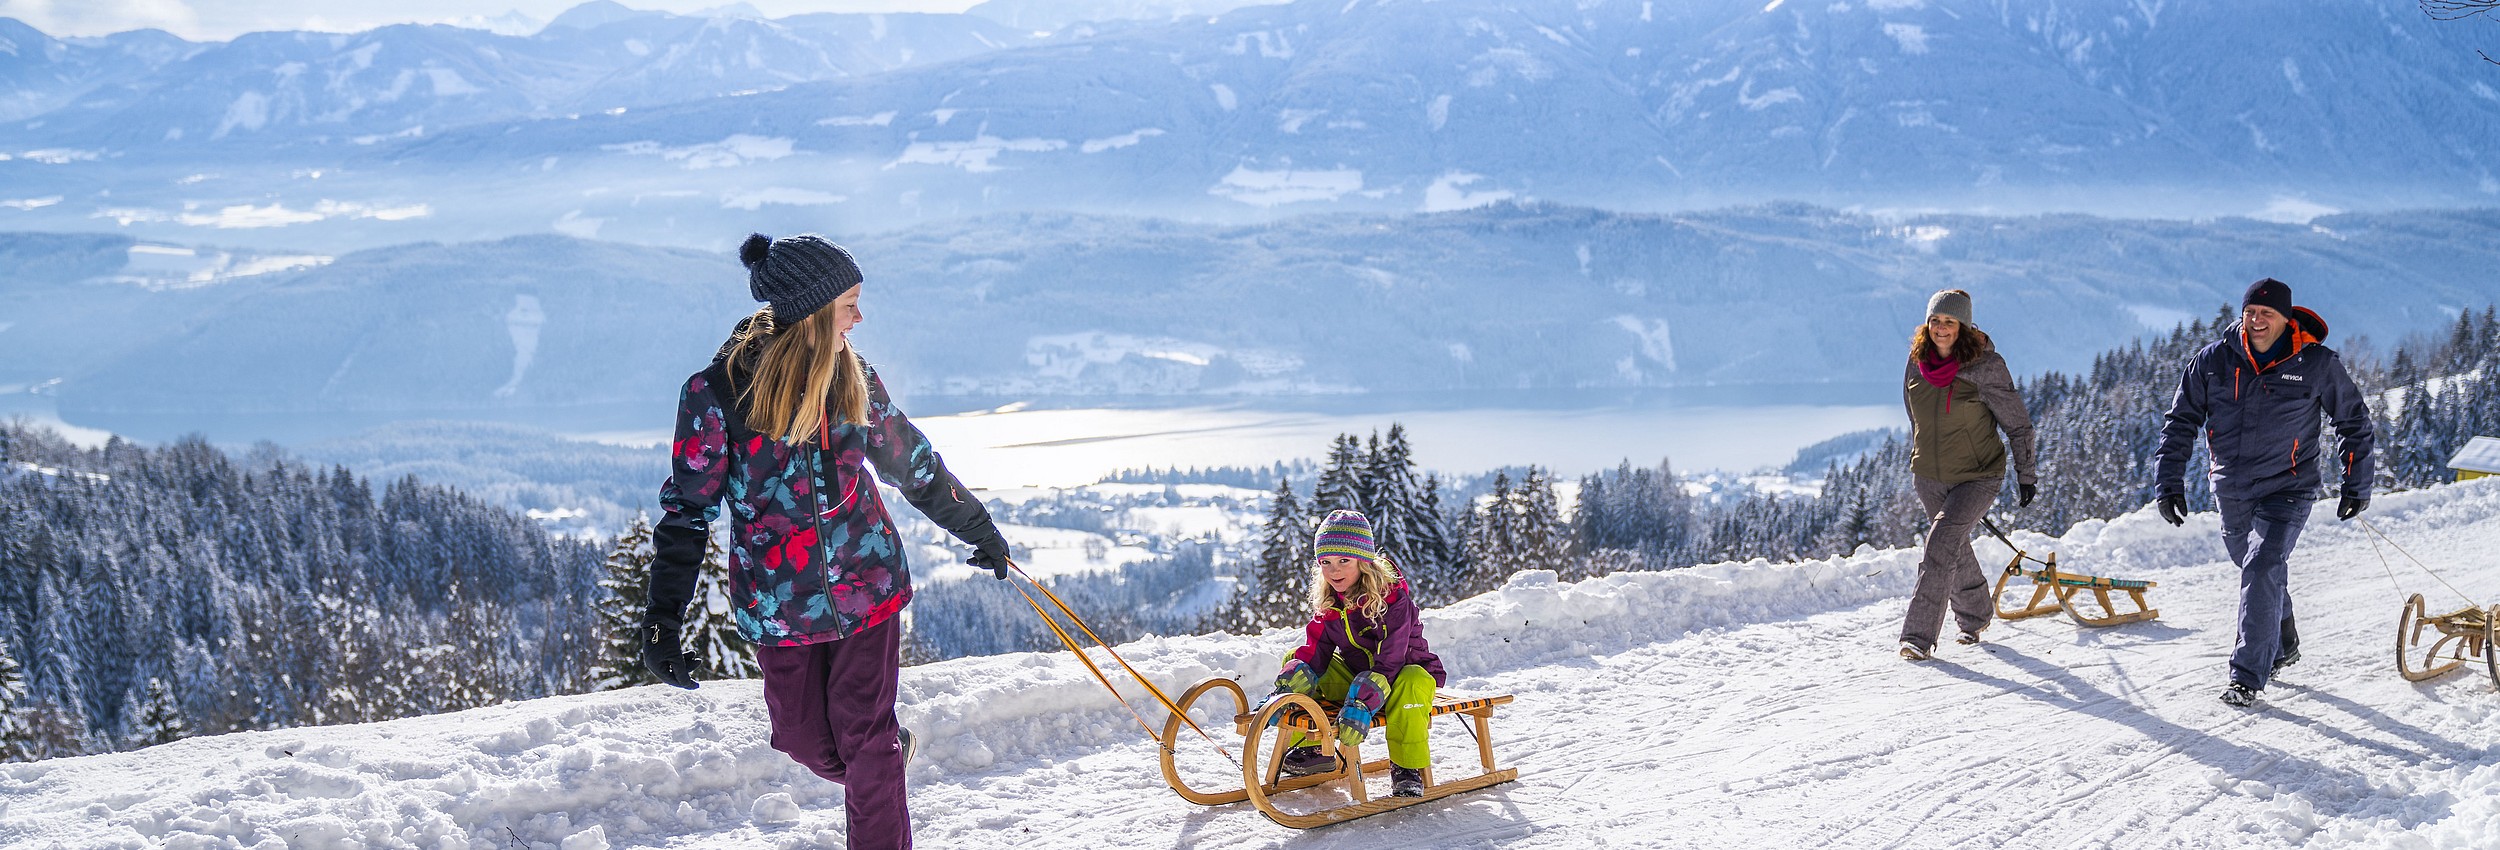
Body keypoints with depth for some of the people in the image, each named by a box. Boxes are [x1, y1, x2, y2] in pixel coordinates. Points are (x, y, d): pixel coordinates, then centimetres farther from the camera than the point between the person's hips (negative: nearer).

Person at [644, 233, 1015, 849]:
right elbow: (687, 510, -8)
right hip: (779, 605, -1)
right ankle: (890, 755, 40)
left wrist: (978, 528, 22)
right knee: (805, 739, 9)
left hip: (868, 583, 2)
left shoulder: (852, 375, -1)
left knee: (865, 736, -1)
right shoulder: (718, 391, -14)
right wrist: (663, 619, -13)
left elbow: (912, 462, 14)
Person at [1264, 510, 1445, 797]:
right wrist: (1285, 692, -23)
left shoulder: (1393, 599, -24)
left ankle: (1407, 766, -25)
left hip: (1404, 672, -7)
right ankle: (1313, 750, 2)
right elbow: (1314, 653, -6)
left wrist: (1362, 703, -46)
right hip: (1355, 674, 7)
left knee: (1413, 681, -41)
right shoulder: (1328, 604, -3)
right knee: (1296, 662, -3)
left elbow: (1389, 663, -32)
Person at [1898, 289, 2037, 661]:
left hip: (1978, 476, -5)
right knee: (1957, 550, 18)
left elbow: (2017, 424, -6)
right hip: (1929, 477, 6)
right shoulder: (1917, 363, -1)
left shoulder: (1985, 367, -16)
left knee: (1942, 545, -20)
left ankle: (1920, 634, -19)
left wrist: (2026, 474, -2)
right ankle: (1976, 616, 41)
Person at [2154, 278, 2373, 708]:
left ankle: (2249, 675, -14)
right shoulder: (2214, 361, -4)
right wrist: (2169, 482, -5)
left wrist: (2356, 485, 7)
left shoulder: (2318, 364, -8)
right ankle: (2282, 646, 44)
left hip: (2287, 489, -4)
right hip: (2231, 491, 4)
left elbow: (2354, 421, 6)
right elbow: (2180, 421, 3)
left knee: (2262, 571, -19)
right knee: (2258, 570, 19)